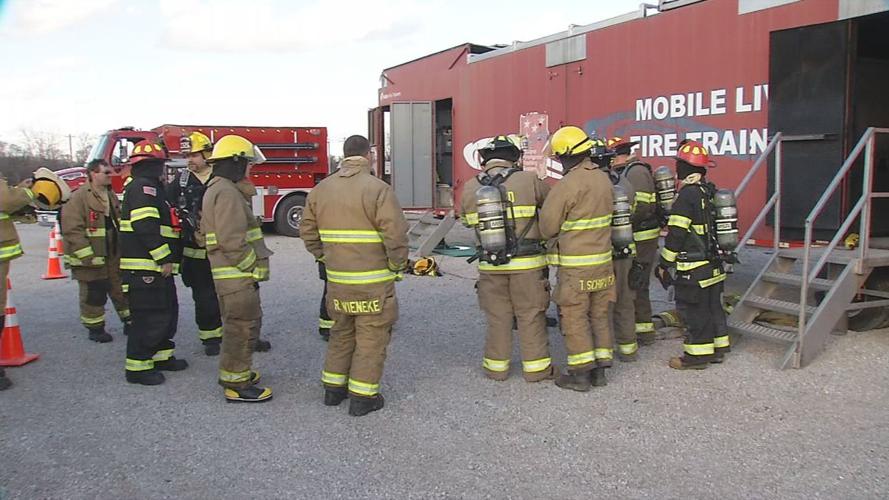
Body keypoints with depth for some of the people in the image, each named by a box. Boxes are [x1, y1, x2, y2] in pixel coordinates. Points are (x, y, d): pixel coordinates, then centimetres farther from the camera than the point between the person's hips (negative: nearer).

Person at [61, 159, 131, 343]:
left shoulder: (111, 196, 11)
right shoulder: (78, 198, -15)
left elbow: (120, 224, 21)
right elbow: (72, 231, -20)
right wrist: (89, 257, -21)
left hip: (114, 256, 7)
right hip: (91, 259, -7)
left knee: (122, 290, 12)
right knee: (94, 295, 4)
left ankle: (129, 322, 22)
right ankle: (95, 328, 17)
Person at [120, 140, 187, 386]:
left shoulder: (150, 187, 20)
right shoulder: (144, 187, -14)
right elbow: (146, 227, -24)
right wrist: (164, 258, -22)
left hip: (155, 267, 11)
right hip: (144, 267, -11)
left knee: (168, 312, 17)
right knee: (148, 317, -6)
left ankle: (162, 356, 27)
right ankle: (137, 367, 1)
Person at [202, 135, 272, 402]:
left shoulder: (216, 189, 17)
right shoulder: (227, 192, -18)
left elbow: (208, 232, 24)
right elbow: (232, 241, -25)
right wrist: (252, 268, -16)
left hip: (232, 275, 11)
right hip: (237, 276, -11)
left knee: (240, 326, 21)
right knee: (242, 328, -4)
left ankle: (235, 372, 33)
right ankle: (236, 385, 3)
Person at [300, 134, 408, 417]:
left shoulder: (321, 189, 6)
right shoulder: (378, 189, -14)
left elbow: (308, 232, 11)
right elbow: (396, 234, -18)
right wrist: (398, 267, -5)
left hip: (337, 279, 6)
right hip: (373, 280, -6)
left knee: (341, 333, 20)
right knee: (371, 337, 5)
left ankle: (333, 388, 28)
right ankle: (362, 397, 10)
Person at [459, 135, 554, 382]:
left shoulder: (470, 188, 0)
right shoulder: (529, 181, -9)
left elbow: (466, 219, 13)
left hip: (490, 266, 3)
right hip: (527, 264, -3)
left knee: (497, 317, 15)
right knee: (531, 317, 9)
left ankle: (496, 366, 22)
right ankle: (536, 367, 16)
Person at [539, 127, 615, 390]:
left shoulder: (568, 184, -18)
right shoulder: (603, 178, 5)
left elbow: (548, 228, -12)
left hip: (575, 265, -7)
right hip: (603, 259, 7)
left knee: (574, 317, 3)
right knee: (599, 315, 14)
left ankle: (581, 372, 7)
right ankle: (600, 369, 22)